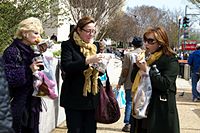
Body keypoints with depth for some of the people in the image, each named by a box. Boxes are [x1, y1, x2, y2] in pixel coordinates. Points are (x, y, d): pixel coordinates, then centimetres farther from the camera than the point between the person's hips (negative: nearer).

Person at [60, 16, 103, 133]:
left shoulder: (94, 47, 13)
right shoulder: (68, 45, -4)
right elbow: (66, 66, -18)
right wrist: (87, 61, -26)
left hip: (91, 98, 5)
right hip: (74, 98, -5)